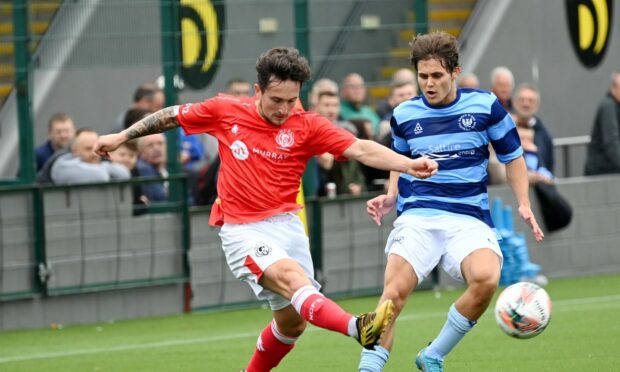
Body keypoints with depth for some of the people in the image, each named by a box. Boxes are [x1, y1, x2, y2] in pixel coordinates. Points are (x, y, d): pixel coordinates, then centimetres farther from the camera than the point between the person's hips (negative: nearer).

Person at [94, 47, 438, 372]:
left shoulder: (307, 126, -4)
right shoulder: (225, 111, -2)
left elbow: (361, 149, -14)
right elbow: (172, 116, 14)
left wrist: (407, 164, -29)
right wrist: (122, 136, 19)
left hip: (287, 224, 4)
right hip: (242, 232, -4)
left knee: (292, 322, 9)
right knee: (291, 276, -30)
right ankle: (358, 328, -55)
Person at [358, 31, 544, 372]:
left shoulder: (485, 106, 2)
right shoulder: (404, 115, 8)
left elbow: (512, 156, 13)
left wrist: (523, 204, 2)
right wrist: (390, 198, 7)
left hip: (469, 218, -1)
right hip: (416, 216, 1)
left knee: (486, 279, -30)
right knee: (395, 292, -23)